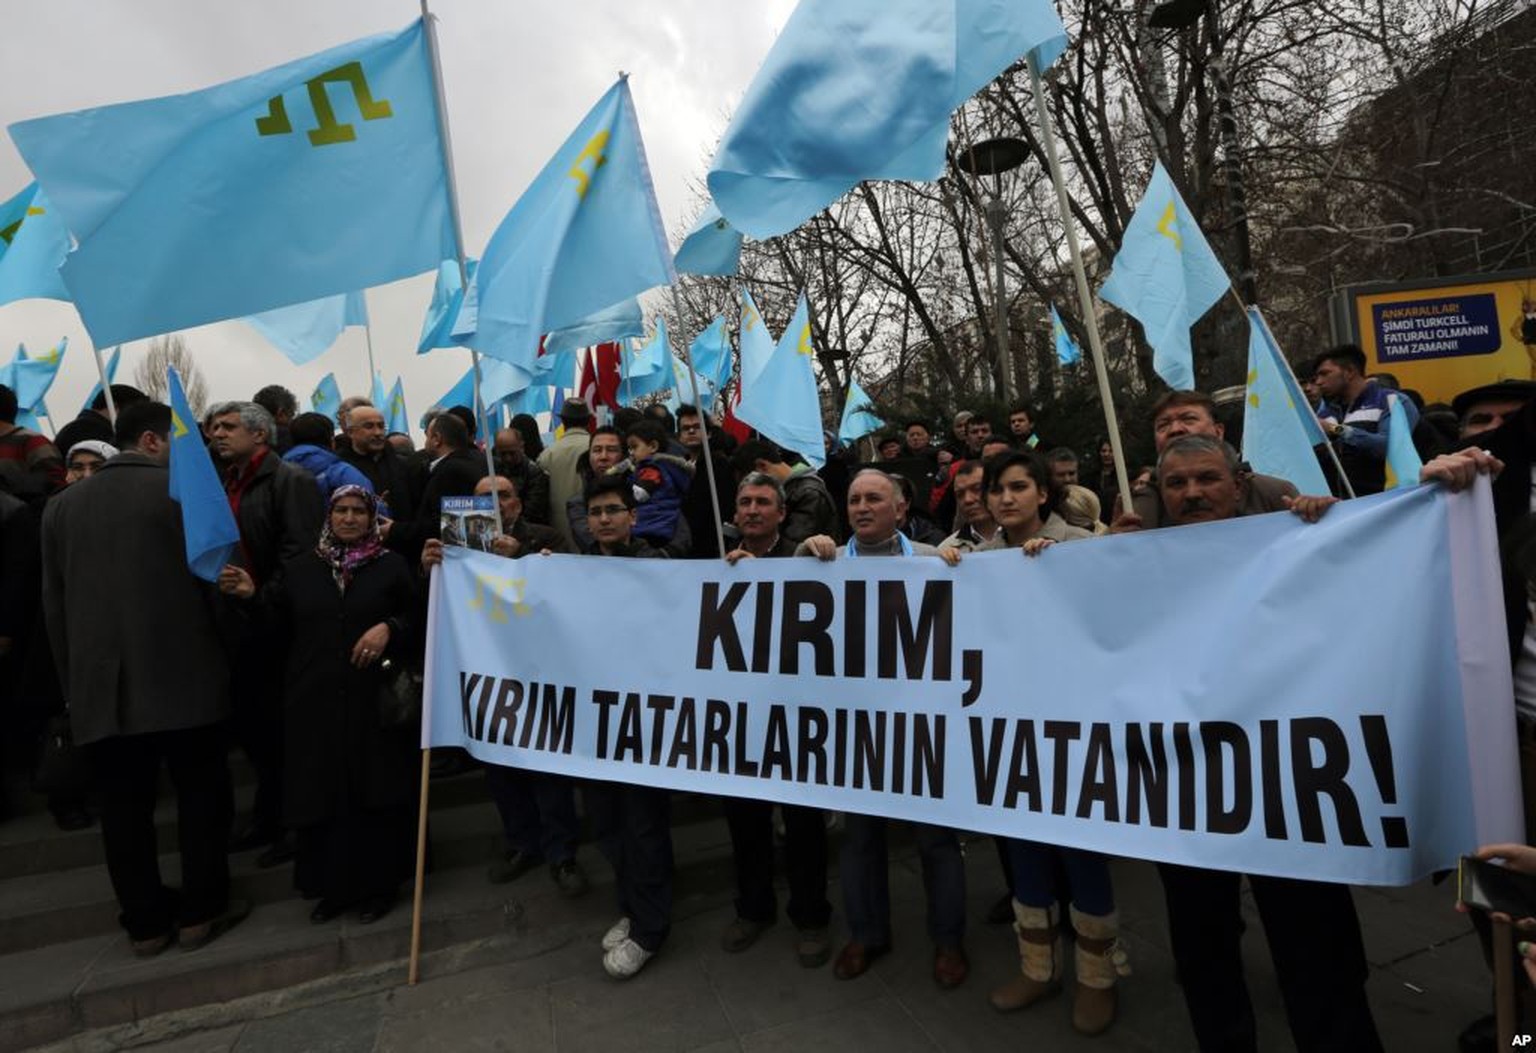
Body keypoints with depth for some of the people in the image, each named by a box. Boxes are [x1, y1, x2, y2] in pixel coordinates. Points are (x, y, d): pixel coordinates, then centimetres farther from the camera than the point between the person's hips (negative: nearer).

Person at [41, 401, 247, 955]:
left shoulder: (62, 505, 10)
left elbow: (53, 603, 12)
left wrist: (71, 679, 18)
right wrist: (228, 654, 7)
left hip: (99, 683, 5)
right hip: (182, 675, -4)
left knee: (124, 806, 11)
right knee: (201, 794, 8)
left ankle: (146, 922, 21)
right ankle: (201, 909, 17)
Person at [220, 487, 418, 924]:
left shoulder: (392, 566, 4)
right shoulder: (299, 568, 12)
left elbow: (417, 619, 0)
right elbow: (278, 625, 8)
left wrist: (389, 628, -18)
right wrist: (252, 595, -8)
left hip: (374, 700, -2)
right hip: (316, 702, 2)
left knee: (375, 791, 4)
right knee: (322, 792, 9)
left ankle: (379, 882, 19)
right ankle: (333, 885, 25)